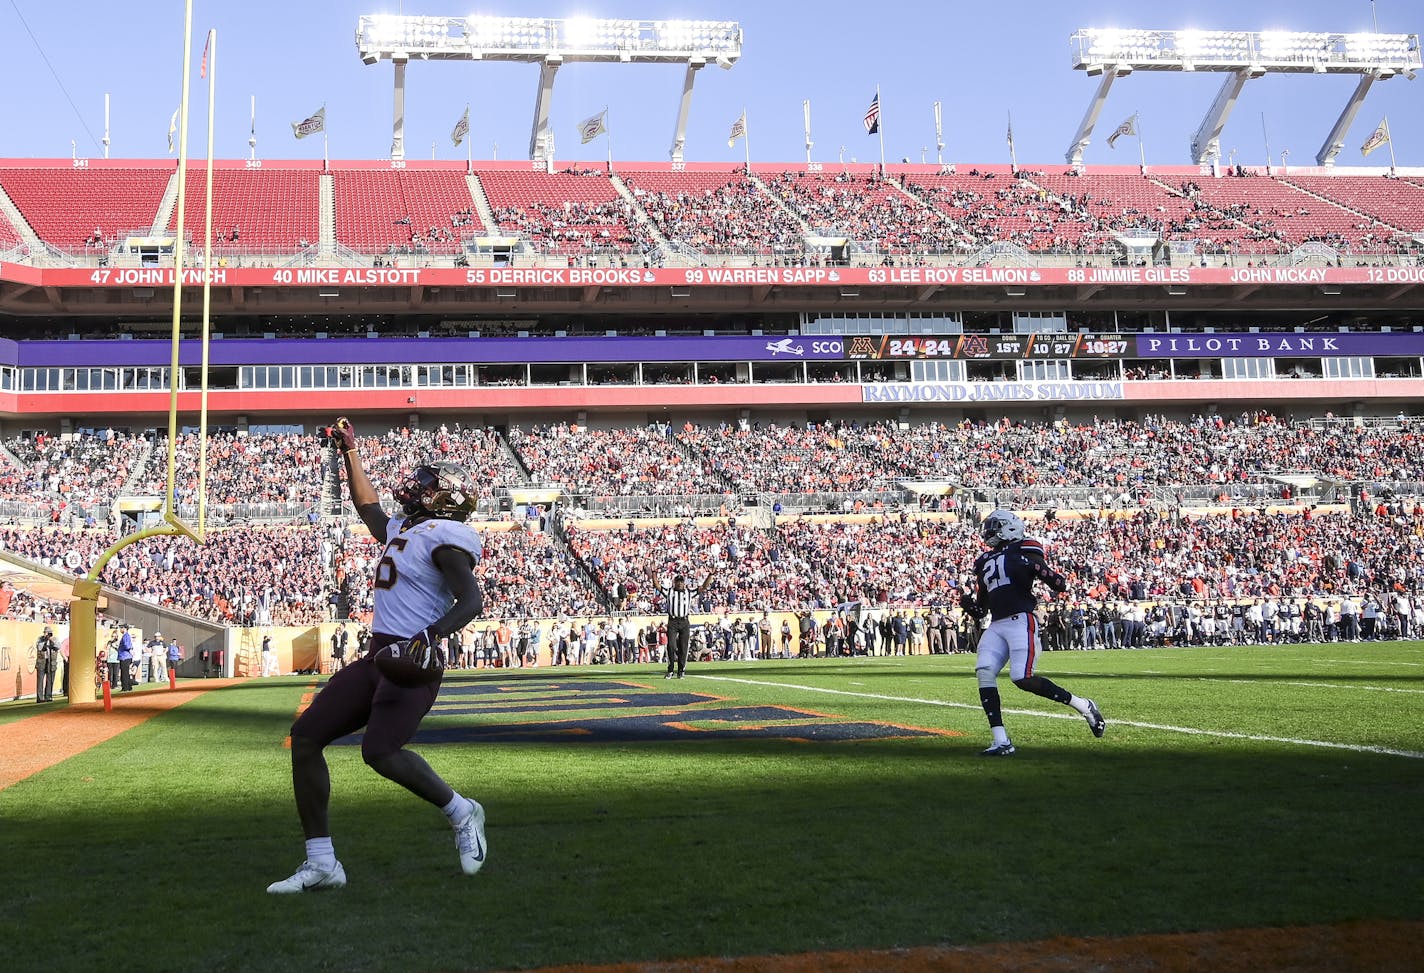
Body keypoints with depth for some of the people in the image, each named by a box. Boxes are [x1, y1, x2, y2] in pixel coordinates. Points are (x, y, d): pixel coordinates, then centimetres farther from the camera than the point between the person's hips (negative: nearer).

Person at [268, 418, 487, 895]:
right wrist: (349, 451, 45)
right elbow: (367, 506, 40)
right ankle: (321, 863, 4)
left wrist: (431, 635, -35)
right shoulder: (402, 530, 19)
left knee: (380, 751, -25)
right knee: (306, 736, 1)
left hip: (412, 664, -10)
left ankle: (461, 812, 2)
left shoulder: (444, 538, -8)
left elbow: (472, 599, -21)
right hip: (377, 659, 10)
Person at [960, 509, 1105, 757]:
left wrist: (1038, 569, -24)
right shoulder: (985, 562, 23)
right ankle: (1001, 741, -12)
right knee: (983, 672, -12)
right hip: (996, 625, 7)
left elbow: (1059, 584, -7)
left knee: (1023, 678, -18)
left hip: (1021, 621, -7)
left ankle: (1084, 706, 1)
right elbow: (980, 610, 26)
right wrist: (969, 605, 5)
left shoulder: (1023, 551, 2)